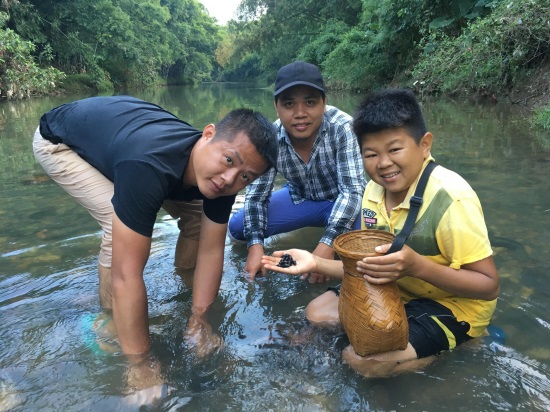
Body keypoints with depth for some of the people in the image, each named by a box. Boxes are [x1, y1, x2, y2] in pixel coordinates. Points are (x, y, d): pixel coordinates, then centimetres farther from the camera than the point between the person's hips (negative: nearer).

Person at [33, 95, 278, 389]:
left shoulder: (219, 177, -25)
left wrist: (198, 321, -15)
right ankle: (109, 320, -1)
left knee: (196, 214, -3)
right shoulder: (148, 168, -47)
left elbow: (211, 250, -16)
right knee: (119, 227, -27)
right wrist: (140, 365, -35)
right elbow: (126, 275, -44)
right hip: (60, 140, -5)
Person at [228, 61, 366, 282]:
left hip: (342, 200, -3)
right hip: (300, 198, 4)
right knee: (237, 227, -8)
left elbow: (352, 190, -32)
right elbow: (256, 195, -14)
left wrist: (327, 245, -44)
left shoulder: (342, 128, -29)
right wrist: (256, 244, -30)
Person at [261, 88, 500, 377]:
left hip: (456, 304, -6)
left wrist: (416, 266, -38)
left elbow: (490, 286, -24)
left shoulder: (450, 199, -28)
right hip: (401, 290, 7)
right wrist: (316, 263, -13)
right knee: (317, 313, 2)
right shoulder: (374, 192, -6)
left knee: (363, 359, -23)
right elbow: (369, 266, 1)